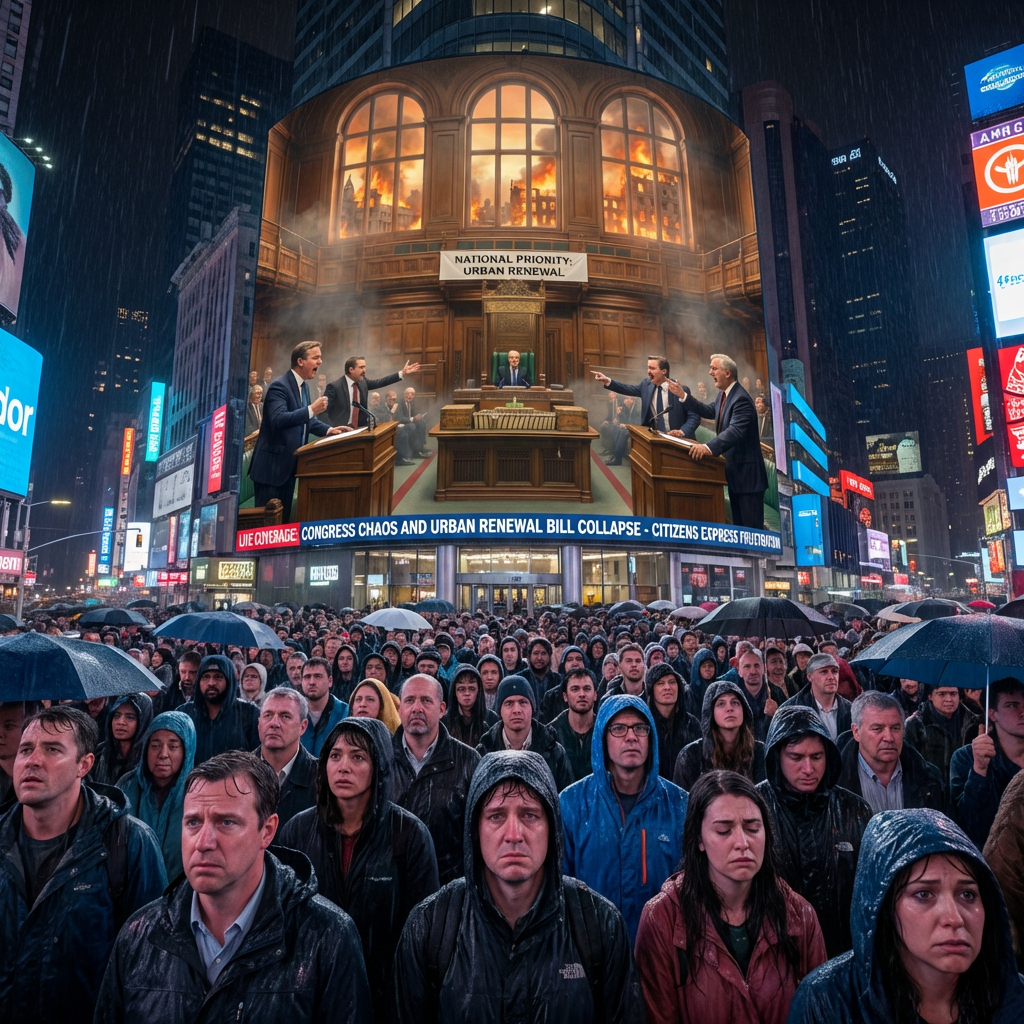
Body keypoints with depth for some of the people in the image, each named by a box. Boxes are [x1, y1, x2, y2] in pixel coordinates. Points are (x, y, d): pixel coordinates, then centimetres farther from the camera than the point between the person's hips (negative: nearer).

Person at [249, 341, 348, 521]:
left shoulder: (304, 386, 11)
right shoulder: (279, 386, -17)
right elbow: (278, 419, -31)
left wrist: (328, 429, 3)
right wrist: (312, 409, -34)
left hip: (289, 462, 9)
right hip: (272, 463, -9)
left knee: (284, 515, 15)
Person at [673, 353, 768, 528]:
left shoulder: (741, 398, -23)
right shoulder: (724, 394, 10)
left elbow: (735, 431, -36)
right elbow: (710, 411, 25)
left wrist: (708, 447, -50)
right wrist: (683, 395, 18)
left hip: (746, 471, -10)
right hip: (734, 468, 10)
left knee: (752, 526, -6)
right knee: (738, 523, 19)